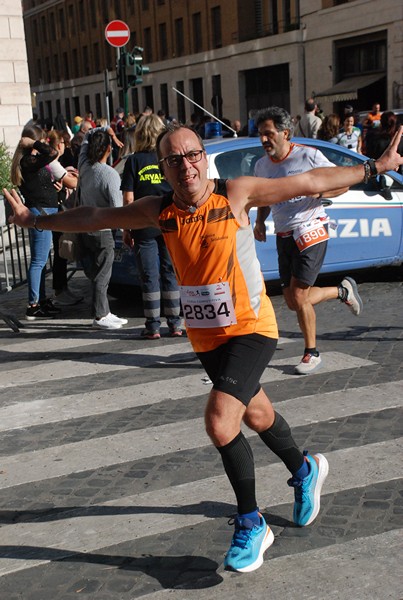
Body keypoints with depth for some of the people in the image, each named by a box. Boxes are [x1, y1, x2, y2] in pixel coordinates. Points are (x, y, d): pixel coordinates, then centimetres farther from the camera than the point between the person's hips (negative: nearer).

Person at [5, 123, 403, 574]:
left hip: (251, 328, -5)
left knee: (220, 421, -19)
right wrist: (35, 220, 12)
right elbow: (94, 218, 8)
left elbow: (311, 182, -9)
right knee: (256, 415, 20)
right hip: (205, 335, 5)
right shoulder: (159, 210, -3)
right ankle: (305, 471, 50)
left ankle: (251, 524, 2)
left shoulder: (235, 193, -13)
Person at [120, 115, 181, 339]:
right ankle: (175, 324, 13)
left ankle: (153, 326, 6)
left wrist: (126, 229, 1)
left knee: (149, 276, 4)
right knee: (170, 273, 10)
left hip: (144, 227, -2)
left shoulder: (134, 161, -4)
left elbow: (128, 199, -6)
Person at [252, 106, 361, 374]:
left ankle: (312, 354, 9)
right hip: (283, 236, 7)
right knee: (293, 301, 9)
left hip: (311, 230, -7)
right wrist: (260, 222, 3)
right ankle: (343, 290, 33)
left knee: (298, 296, -12)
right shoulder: (262, 165, 7)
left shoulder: (308, 155, -10)